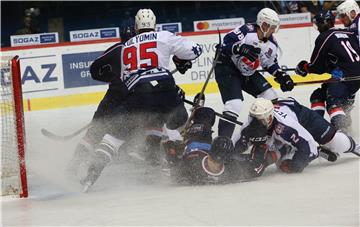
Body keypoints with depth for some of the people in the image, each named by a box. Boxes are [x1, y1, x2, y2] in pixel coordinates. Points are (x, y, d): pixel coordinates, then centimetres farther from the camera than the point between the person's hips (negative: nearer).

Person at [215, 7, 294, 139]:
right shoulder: (246, 31, -23)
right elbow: (227, 42, -28)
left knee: (271, 97, 7)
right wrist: (241, 48, -43)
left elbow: (270, 63, 16)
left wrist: (281, 76, 3)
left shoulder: (271, 44, 2)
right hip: (227, 67, -9)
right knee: (234, 105, -24)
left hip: (247, 73, 9)